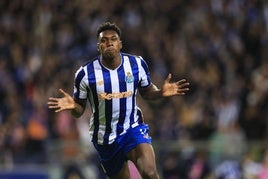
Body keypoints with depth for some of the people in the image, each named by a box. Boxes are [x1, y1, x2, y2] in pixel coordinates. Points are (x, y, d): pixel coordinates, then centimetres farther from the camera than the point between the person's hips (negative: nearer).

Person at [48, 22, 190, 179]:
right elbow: (79, 111, -1)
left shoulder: (137, 64, -5)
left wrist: (161, 92, -10)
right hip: (105, 138, 0)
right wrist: (72, 106, -25)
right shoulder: (85, 74, -10)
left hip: (133, 129, 0)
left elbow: (146, 91, 12)